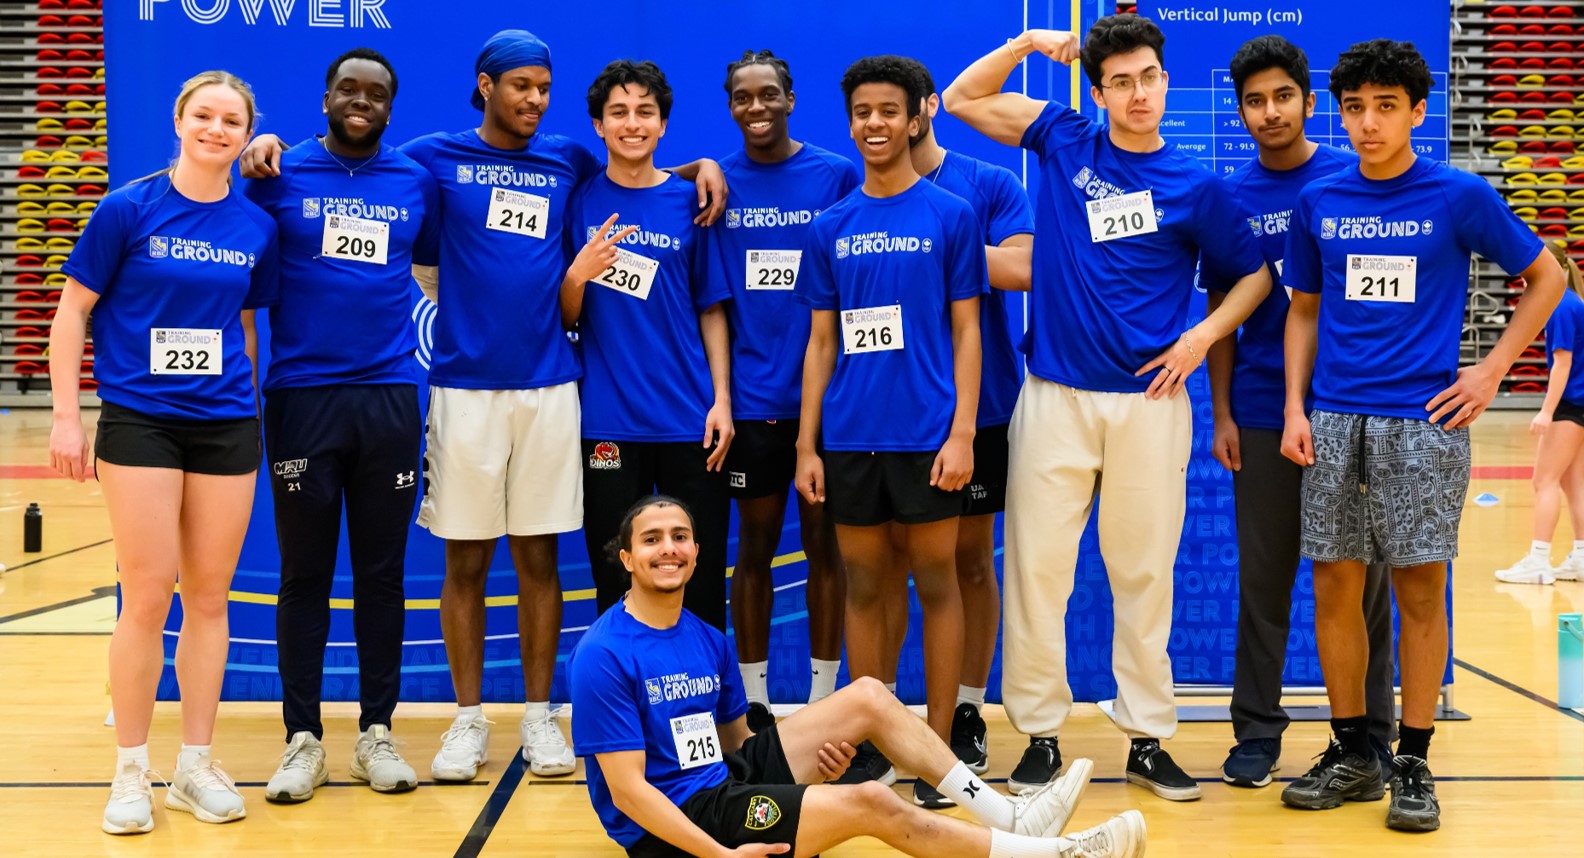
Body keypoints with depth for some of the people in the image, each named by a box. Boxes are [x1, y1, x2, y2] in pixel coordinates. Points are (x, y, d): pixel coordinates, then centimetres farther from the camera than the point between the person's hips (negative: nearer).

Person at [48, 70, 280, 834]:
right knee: (147, 598, -3)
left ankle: (196, 766, 20)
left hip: (226, 427, 3)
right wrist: (66, 416, -6)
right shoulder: (129, 209, -5)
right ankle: (130, 772, 12)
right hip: (140, 421, -3)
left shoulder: (256, 227, 4)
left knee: (209, 598, 8)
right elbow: (71, 314, -2)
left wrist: (248, 401, 13)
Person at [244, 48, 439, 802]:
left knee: (382, 571, 7)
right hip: (302, 395, -1)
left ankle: (376, 732, 17)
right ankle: (303, 738, 13)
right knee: (304, 573, 4)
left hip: (389, 395, 2)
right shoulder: (280, 175, 2)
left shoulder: (416, 182, 8)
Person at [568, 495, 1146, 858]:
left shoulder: (708, 640, 8)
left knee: (866, 698, 2)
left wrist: (811, 760, -4)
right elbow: (627, 790, -20)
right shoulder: (604, 656, -18)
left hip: (726, 779, 9)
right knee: (868, 804, -20)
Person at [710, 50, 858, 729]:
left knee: (824, 544, 7)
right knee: (754, 547, 7)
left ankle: (823, 699, 18)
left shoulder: (837, 175, 1)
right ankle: (755, 703, 18)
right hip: (751, 397, 1)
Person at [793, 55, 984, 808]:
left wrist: (962, 432, -9)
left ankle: (938, 748, 11)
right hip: (849, 438, 3)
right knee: (864, 587, 8)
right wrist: (807, 445, 5)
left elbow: (965, 331, 0)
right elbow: (821, 342, 11)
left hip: (926, 435, -3)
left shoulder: (950, 217, 1)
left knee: (935, 584, 3)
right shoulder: (829, 228, 10)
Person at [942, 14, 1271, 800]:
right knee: (1036, 567, -1)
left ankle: (1148, 739, 15)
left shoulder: (1194, 185, 3)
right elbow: (962, 99, 12)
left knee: (1145, 574, 5)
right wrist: (1029, 43, 0)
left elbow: (1254, 274, 12)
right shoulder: (1064, 143, 7)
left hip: (1148, 402, 0)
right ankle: (1040, 734, 9)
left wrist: (1204, 335, -3)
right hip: (1055, 397, 1)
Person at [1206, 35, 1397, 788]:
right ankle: (1256, 731, 16)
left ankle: (1370, 732, 16)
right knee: (1262, 577, 6)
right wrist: (1221, 413, 2)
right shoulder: (1230, 198, 5)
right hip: (1262, 414, 2)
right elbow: (1221, 311, 8)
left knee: (1360, 575, 5)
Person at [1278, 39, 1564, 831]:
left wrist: (1492, 370, -1)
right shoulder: (1318, 203, 7)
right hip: (1334, 418, 3)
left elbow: (1545, 277, 7)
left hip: (1423, 418, -3)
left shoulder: (1460, 196, -1)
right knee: (1335, 586, 4)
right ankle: (1351, 752, 18)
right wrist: (1295, 407, 4)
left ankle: (1413, 762, 11)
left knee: (1419, 590, 0)